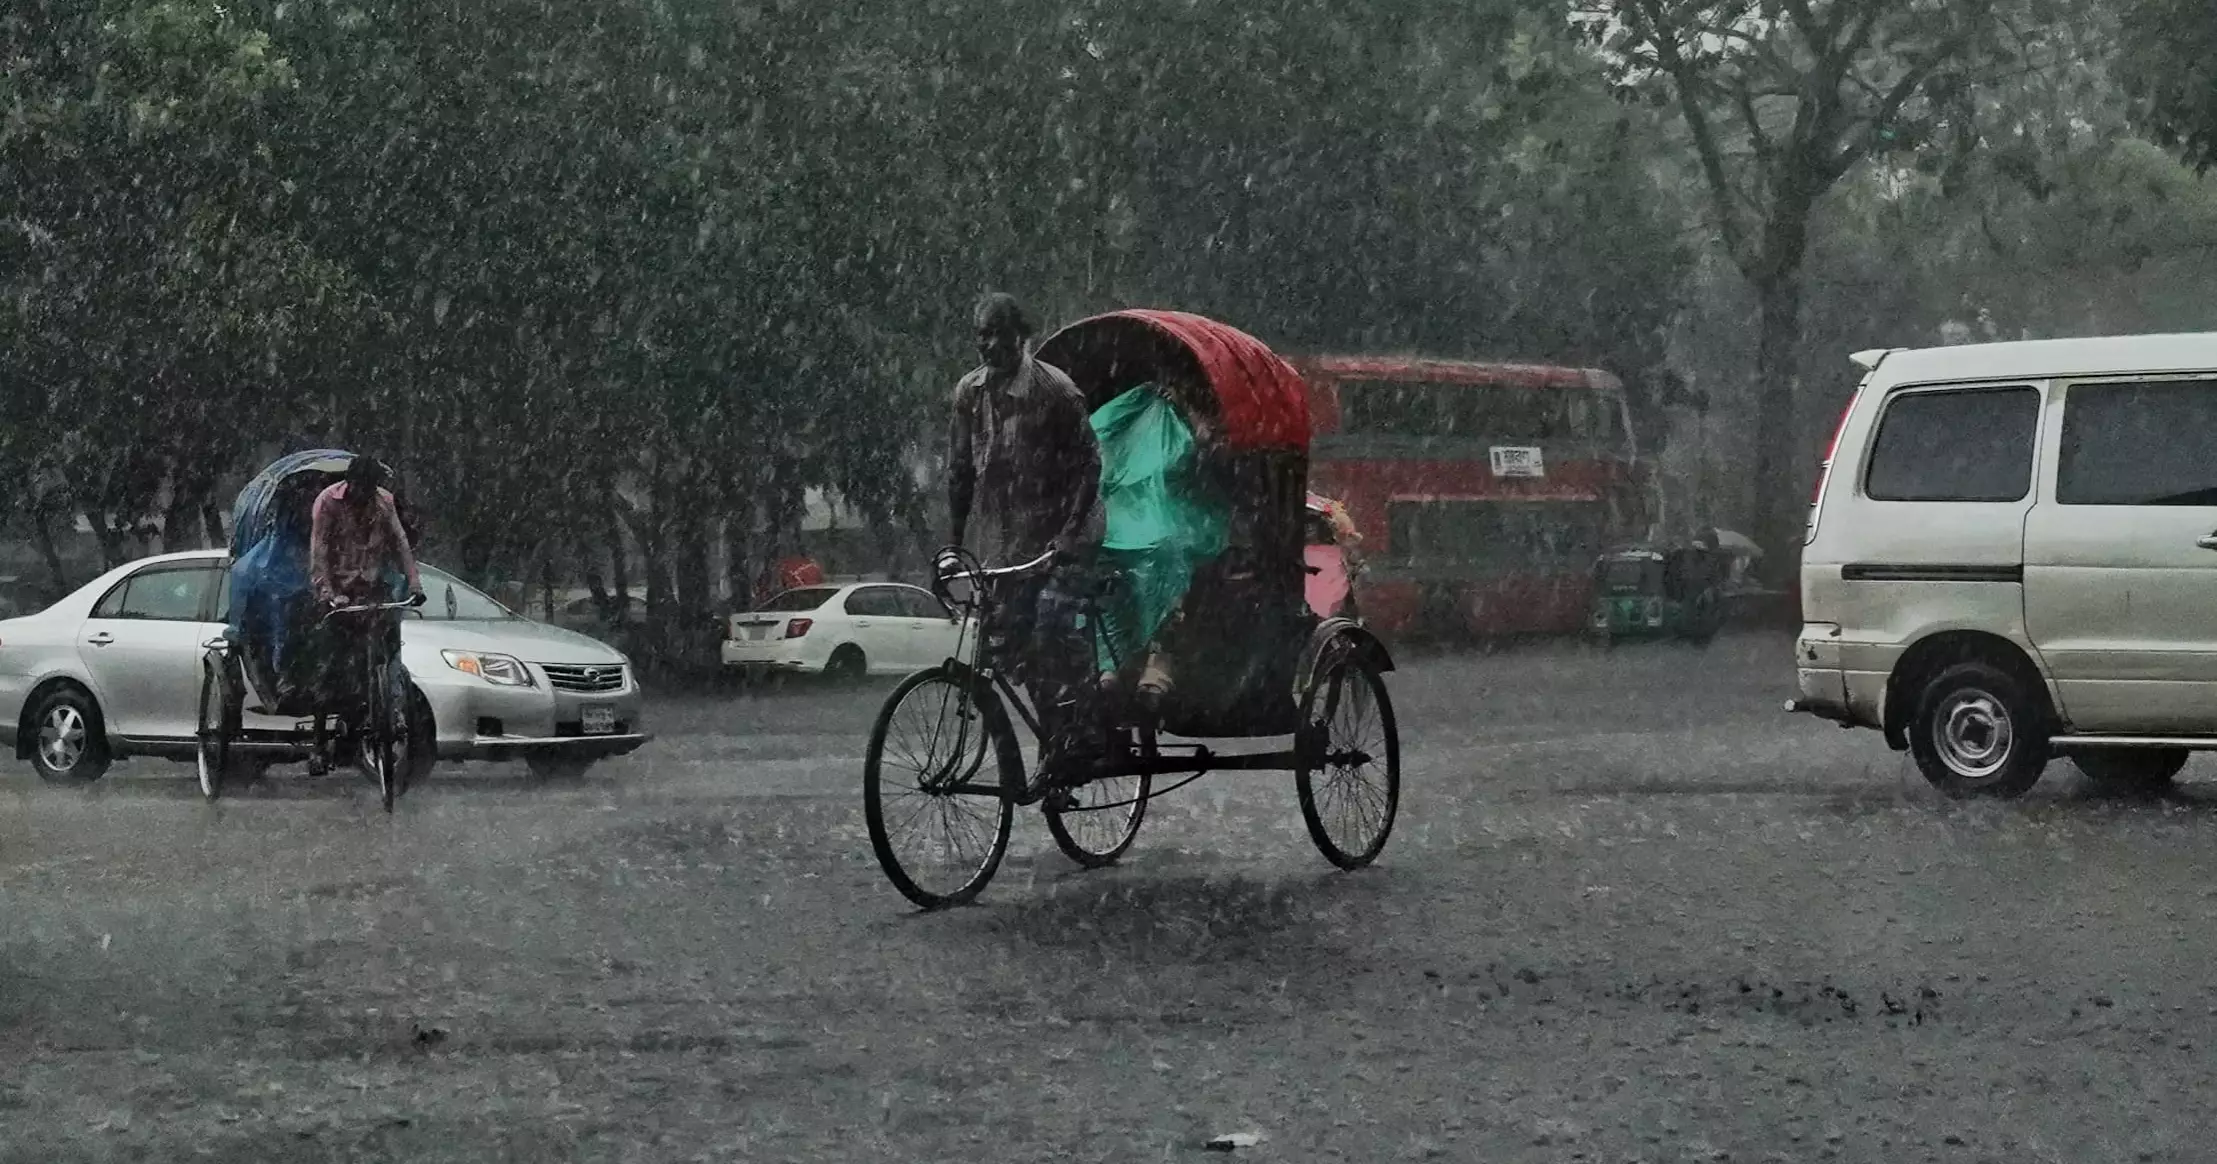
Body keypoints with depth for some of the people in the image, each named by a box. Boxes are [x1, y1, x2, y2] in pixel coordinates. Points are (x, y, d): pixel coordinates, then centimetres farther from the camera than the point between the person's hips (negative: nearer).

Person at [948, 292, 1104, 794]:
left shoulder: (1056, 390, -11)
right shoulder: (968, 393, 5)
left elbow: (1088, 463, -11)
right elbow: (959, 471, 13)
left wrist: (1069, 532, -19)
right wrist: (957, 540, 10)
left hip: (1060, 532, -5)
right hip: (1002, 537, 5)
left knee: (1053, 617, -22)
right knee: (1015, 637, 2)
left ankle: (1083, 724, -9)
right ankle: (1055, 738, 12)